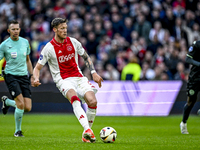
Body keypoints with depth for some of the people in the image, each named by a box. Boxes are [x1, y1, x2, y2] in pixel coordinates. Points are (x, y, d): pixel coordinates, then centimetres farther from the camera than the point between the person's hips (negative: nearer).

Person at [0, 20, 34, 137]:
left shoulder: (25, 42, 8)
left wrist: (32, 76, 16)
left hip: (24, 76, 4)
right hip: (11, 76, -4)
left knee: (27, 108, -4)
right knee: (20, 104, -20)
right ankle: (18, 130, 0)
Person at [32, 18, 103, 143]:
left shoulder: (73, 42, 8)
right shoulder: (49, 48, -3)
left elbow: (86, 57, 21)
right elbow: (38, 67, 2)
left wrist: (94, 73, 9)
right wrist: (36, 79, -20)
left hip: (78, 77, 4)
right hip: (63, 80, -4)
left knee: (93, 101, -19)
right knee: (75, 98, -36)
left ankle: (86, 134, -2)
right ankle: (87, 129, -50)